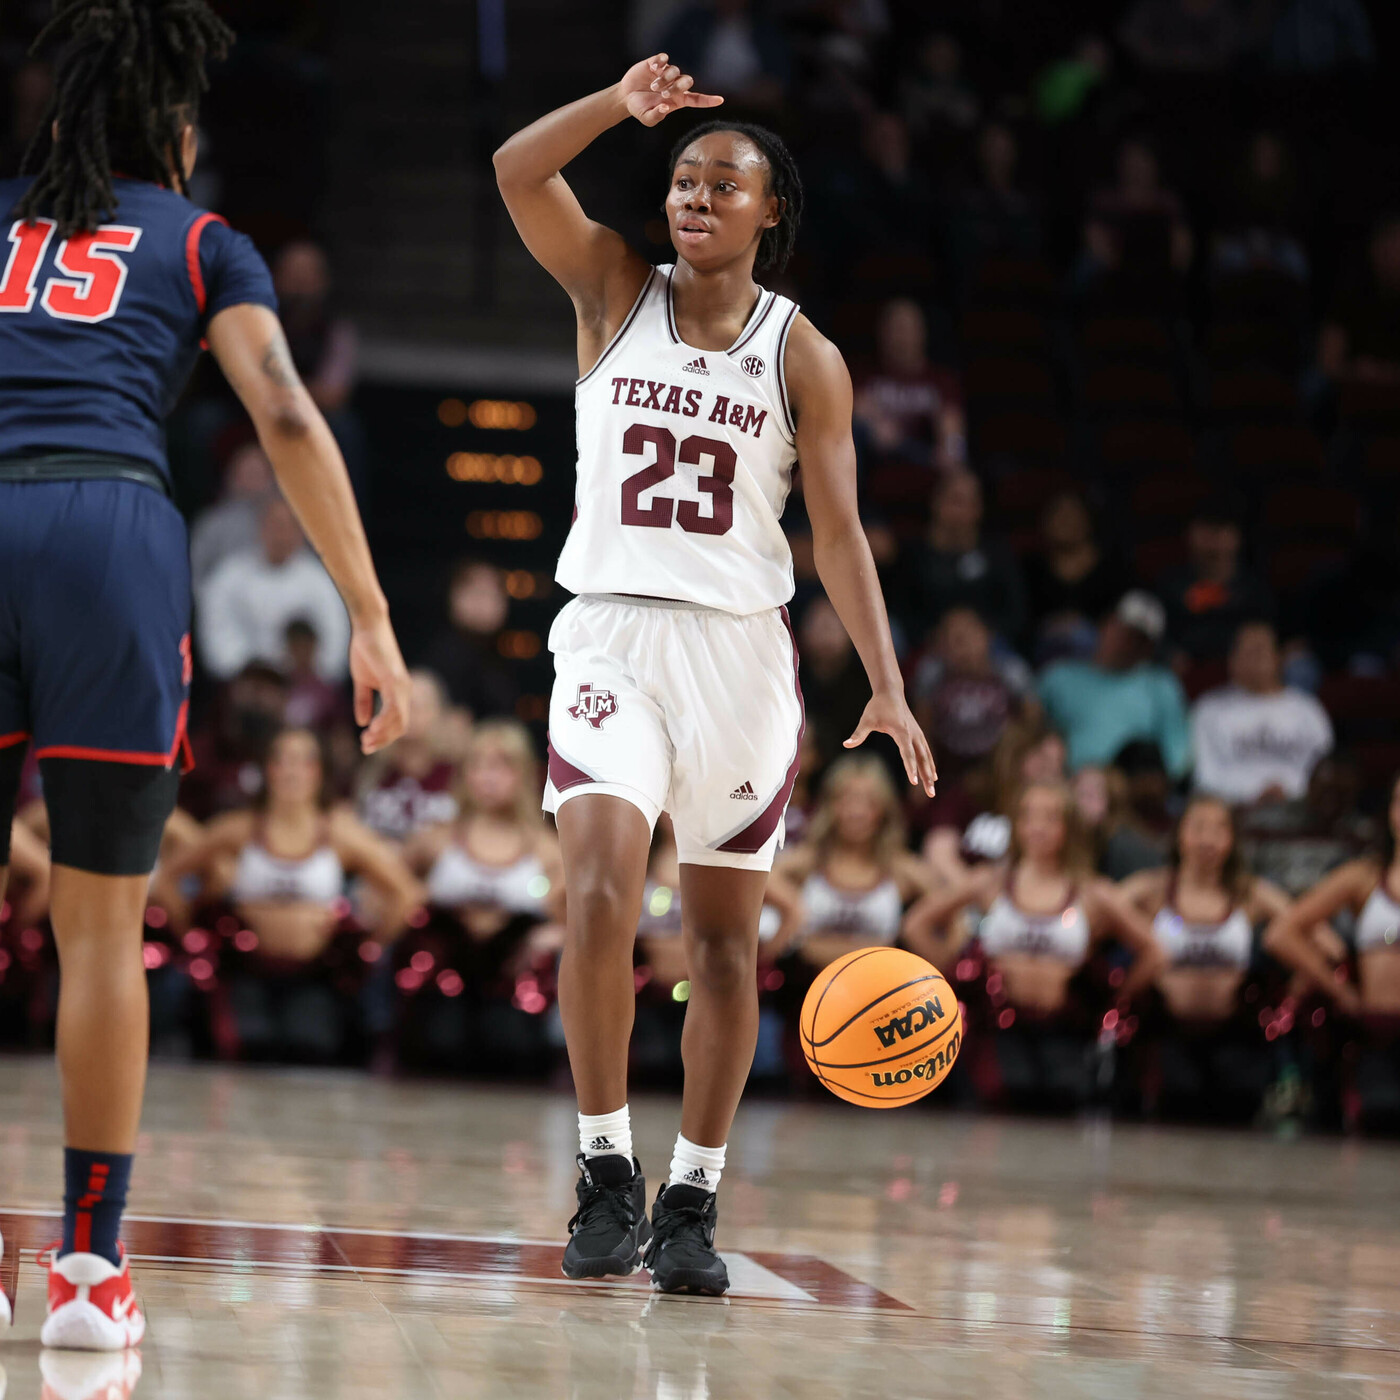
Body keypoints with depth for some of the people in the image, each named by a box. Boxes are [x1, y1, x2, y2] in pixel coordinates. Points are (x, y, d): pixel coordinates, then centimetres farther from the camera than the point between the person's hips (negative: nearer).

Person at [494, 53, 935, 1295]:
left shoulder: (802, 355, 3)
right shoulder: (616, 293, 5)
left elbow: (839, 532, -1)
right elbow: (518, 170, -8)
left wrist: (888, 687, -11)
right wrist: (624, 106, -22)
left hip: (740, 646, 1)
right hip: (611, 633, -1)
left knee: (725, 934, 4)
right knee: (602, 887, -20)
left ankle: (692, 1200, 15)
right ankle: (608, 1172, -10)